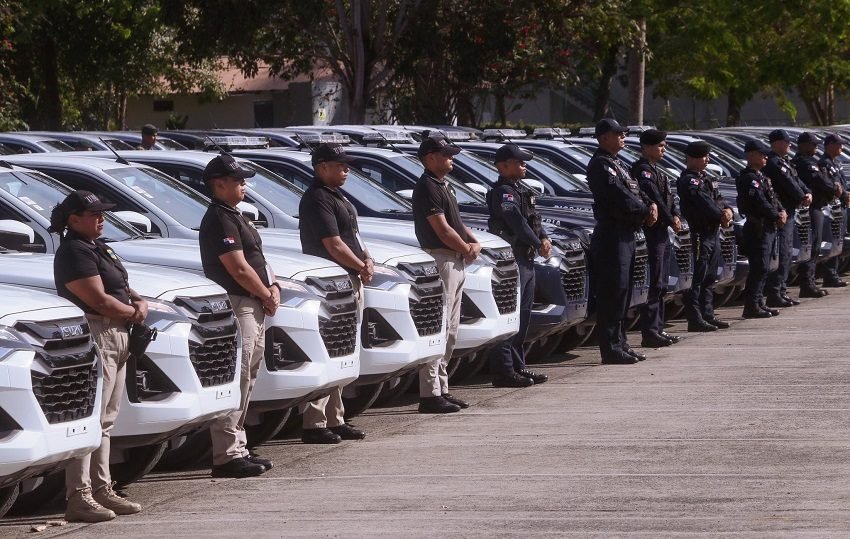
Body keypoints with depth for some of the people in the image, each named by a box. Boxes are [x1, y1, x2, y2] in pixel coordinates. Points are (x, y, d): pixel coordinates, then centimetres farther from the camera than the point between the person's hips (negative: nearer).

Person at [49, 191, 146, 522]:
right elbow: (99, 300, -20)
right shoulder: (75, 253, -13)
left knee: (104, 421, 14)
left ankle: (102, 491, 20)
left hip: (116, 337, 11)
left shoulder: (96, 248, 18)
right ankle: (79, 498, -14)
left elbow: (120, 284, 26)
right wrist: (134, 313, -5)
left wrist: (138, 300, 4)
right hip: (95, 336, -11)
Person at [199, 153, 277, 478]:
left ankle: (238, 450, 20)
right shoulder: (219, 220, -14)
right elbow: (239, 270, -18)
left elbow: (257, 258, 22)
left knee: (245, 381, 14)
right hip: (236, 306, -11)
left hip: (254, 308, 11)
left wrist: (272, 287, 5)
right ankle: (227, 455, -12)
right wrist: (266, 296, -7)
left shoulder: (235, 217, 19)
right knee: (235, 382, -11)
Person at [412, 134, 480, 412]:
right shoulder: (427, 188, -13)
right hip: (439, 260, -10)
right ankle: (430, 394, -12)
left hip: (455, 262, 10)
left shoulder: (445, 186, 18)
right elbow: (442, 229, -18)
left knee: (450, 330, 13)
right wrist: (466, 249, -6)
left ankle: (442, 389, 19)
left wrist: (474, 242, 5)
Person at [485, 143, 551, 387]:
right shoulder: (503, 192, -12)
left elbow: (533, 219, 18)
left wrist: (544, 239, 0)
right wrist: (538, 244, -11)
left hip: (526, 259, 10)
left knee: (523, 315, 14)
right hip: (511, 258, -10)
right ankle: (503, 370, -12)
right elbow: (517, 222, -19)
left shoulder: (521, 190, 19)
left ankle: (517, 366, 20)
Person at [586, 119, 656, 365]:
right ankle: (611, 348, -7)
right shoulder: (601, 165, -13)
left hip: (625, 234, 10)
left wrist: (650, 206, -1)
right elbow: (620, 198, -20)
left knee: (622, 292, 13)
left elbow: (633, 192, 18)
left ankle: (620, 344, 19)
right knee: (613, 292, -9)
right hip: (612, 235, -10)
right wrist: (646, 211, -9)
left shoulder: (617, 164, 19)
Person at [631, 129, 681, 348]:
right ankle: (650, 331, -13)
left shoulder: (655, 171, 20)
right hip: (651, 231, -10)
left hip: (661, 232, 10)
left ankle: (657, 328, 18)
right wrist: (670, 221, -9)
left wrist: (675, 216, 2)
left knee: (661, 283, 13)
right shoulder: (642, 170, -12)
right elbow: (653, 199, -19)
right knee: (655, 283, -12)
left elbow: (667, 198, 19)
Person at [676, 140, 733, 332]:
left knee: (710, 277, 14)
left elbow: (718, 199, 15)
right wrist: (721, 216, -12)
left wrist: (727, 211, -5)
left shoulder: (705, 178, 18)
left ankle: (708, 315, 20)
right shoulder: (688, 180, -12)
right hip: (700, 234, -10)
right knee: (698, 277, -9)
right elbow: (704, 203, -20)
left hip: (713, 232, 10)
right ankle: (695, 318, -8)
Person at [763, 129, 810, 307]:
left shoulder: (784, 161, 16)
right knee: (782, 253, -10)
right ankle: (774, 294, -10)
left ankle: (781, 291, 19)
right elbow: (789, 184, -18)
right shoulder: (773, 163, -16)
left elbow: (796, 179, 16)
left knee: (786, 253, 14)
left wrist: (807, 193, -2)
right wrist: (802, 198, -5)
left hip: (789, 213, 11)